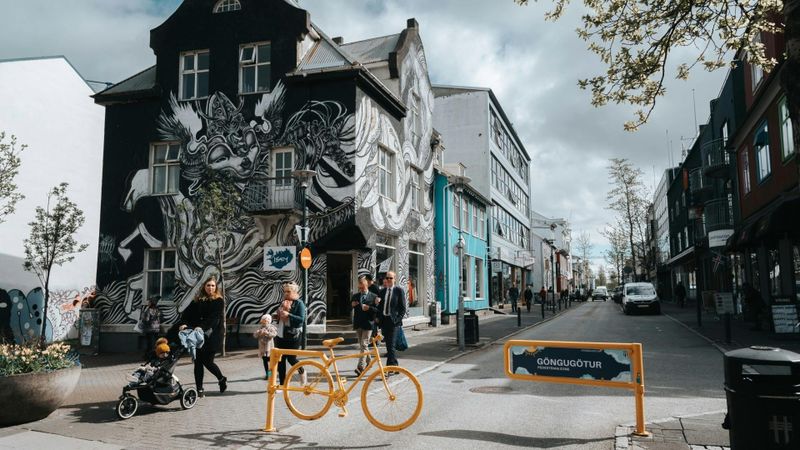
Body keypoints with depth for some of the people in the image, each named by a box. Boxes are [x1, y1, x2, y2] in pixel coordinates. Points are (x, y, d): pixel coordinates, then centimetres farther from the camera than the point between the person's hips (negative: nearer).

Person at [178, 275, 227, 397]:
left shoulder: (219, 301, -1)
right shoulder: (197, 300, 11)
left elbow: (214, 318, -13)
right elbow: (187, 313, 3)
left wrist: (202, 327, -25)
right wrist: (184, 323, -16)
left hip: (211, 336, -4)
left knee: (207, 361, -4)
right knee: (198, 362, 2)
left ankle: (222, 379, 22)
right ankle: (199, 389, 10)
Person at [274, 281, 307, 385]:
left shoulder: (299, 303, -9)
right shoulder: (282, 302, 11)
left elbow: (301, 319, -18)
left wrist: (288, 315, -26)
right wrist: (277, 316, 3)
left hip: (293, 337, -6)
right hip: (280, 336, 6)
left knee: (291, 358, -1)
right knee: (280, 360, 5)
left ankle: (302, 372, 30)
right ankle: (282, 384, 14)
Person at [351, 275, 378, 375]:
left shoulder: (373, 297, -2)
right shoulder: (355, 296, 11)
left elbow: (377, 310, -6)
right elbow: (350, 309, 14)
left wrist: (369, 308, -21)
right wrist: (352, 305, -7)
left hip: (368, 324, -5)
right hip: (358, 324, 5)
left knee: (364, 345, -11)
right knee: (361, 345, 16)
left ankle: (360, 367, -16)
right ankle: (367, 362, 34)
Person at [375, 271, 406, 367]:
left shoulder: (399, 291, -1)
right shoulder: (382, 291, 13)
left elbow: (403, 307, -3)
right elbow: (379, 306, 17)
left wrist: (398, 319, -12)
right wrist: (378, 317, 6)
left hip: (393, 320, -5)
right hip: (384, 320, 5)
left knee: (391, 345, -10)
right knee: (388, 344, 12)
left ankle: (390, 366, -9)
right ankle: (394, 364, 24)